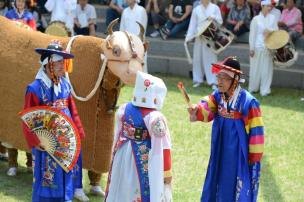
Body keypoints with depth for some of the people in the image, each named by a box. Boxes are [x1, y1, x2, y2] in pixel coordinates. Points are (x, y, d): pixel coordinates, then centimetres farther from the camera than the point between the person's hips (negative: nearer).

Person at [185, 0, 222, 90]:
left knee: (211, 58, -6)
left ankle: (213, 82, -5)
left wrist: (214, 18, -15)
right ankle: (198, 80, 15)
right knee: (198, 58, 4)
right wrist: (188, 37, 1)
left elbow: (220, 21, 6)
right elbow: (192, 24, 7)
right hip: (199, 36, 2)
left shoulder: (215, 8, 4)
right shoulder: (196, 9, 7)